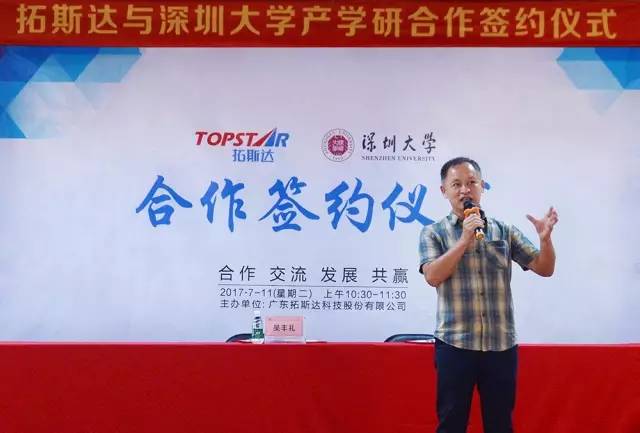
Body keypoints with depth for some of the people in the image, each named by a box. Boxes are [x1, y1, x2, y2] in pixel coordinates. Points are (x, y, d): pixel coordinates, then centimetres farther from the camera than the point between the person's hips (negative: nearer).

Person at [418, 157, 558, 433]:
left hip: (501, 345, 2)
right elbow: (432, 276, -14)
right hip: (455, 344, -2)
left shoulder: (504, 231, 7)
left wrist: (545, 238, -13)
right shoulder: (433, 233, 1)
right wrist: (465, 240, -18)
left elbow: (544, 269, 5)